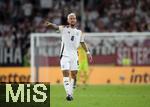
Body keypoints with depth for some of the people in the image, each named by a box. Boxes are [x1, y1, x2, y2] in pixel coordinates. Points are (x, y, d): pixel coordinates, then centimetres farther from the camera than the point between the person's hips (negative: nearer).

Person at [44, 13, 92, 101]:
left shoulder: (79, 32, 13)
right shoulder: (64, 29, 1)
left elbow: (82, 43, 22)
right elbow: (56, 27, -15)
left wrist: (88, 52, 13)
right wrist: (50, 24, -37)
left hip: (74, 56, 4)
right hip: (65, 55, -4)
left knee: (74, 75, 4)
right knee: (66, 74, -13)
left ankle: (71, 93, 14)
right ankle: (68, 93, -18)